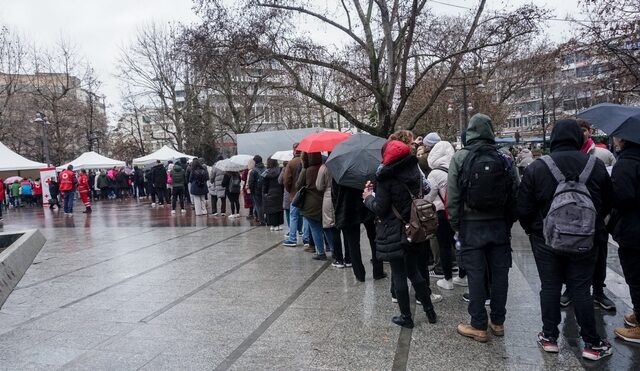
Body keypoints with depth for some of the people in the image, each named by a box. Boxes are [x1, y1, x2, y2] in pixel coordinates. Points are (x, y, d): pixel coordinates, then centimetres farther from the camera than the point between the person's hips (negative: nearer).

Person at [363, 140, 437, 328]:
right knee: (414, 272, 19)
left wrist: (368, 197, 3)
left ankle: (406, 317, 15)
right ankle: (430, 311, 26)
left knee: (399, 276, 5)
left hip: (393, 234, -6)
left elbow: (380, 208, -18)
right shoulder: (414, 171, 4)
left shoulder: (386, 177, -16)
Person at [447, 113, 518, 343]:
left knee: (476, 275, 3)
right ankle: (498, 322, 23)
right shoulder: (505, 159, 0)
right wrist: (509, 222, 11)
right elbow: (515, 194, 2)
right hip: (500, 224, 3)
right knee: (499, 273, 11)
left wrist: (455, 225, 2)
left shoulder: (460, 158, -8)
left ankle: (479, 326, 11)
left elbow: (452, 196, -8)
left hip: (471, 225, -3)